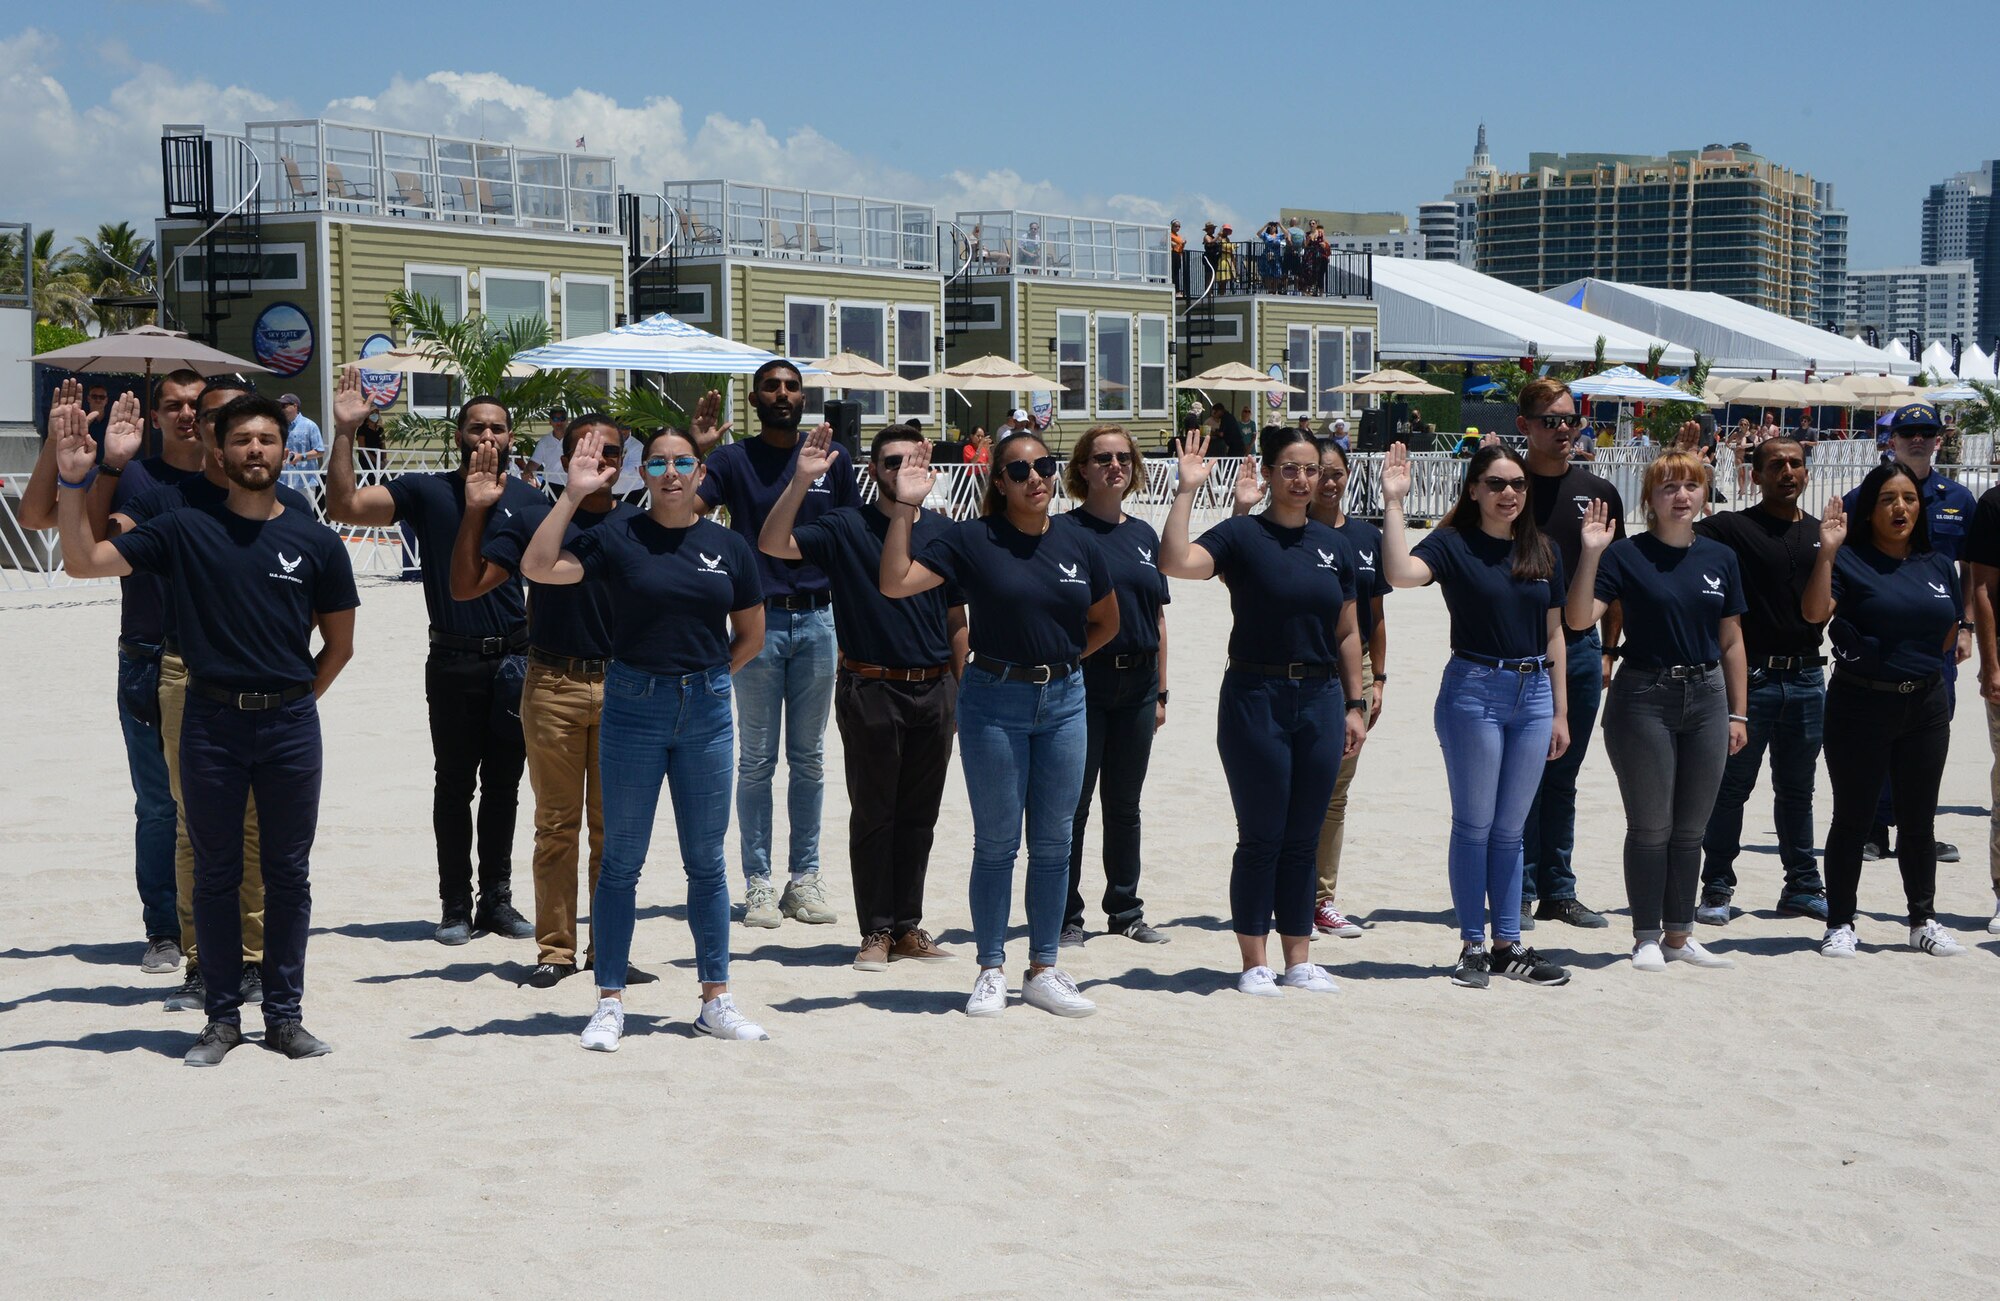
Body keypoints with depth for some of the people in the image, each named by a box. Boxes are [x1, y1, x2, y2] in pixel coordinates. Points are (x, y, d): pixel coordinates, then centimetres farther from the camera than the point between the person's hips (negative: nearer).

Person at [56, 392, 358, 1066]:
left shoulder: (316, 541, 2)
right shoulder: (185, 531, 1)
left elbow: (339, 644, 11)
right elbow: (83, 561, -3)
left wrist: (292, 701, 6)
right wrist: (72, 481, -13)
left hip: (290, 724, 0)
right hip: (210, 724, 0)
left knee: (288, 873, 7)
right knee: (215, 875, 6)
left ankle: (284, 1013, 17)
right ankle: (222, 1016, 16)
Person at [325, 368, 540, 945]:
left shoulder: (529, 500, 6)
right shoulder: (426, 492, -1)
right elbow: (344, 506, -11)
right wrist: (344, 432, -19)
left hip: (517, 660, 2)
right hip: (454, 663, -2)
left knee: (504, 786, 10)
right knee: (454, 786, 4)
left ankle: (497, 899, 20)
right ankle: (456, 906, 13)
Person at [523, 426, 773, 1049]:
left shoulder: (727, 545, 5)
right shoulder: (617, 537, -3)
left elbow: (751, 632, 15)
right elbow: (538, 567, -15)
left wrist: (706, 674, 8)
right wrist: (574, 493, -17)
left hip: (707, 710, 2)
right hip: (633, 709, -2)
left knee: (706, 860, 9)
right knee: (621, 859, 3)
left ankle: (715, 999, 18)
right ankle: (610, 1003, 11)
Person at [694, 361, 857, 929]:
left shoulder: (834, 459, 7)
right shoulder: (733, 460, 1)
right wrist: (696, 453, -26)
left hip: (817, 620, 2)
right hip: (758, 621, -2)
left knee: (809, 758, 8)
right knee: (757, 759, 3)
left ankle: (805, 877, 15)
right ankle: (758, 882, 9)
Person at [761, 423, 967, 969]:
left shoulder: (943, 531, 9)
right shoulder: (845, 528, -1)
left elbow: (955, 617, 14)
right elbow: (773, 546, -14)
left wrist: (960, 689, 9)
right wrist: (801, 481, -23)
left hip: (934, 692, 4)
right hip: (871, 689, -3)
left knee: (919, 815, 9)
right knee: (873, 815, 2)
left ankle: (908, 926, 18)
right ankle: (877, 932, 9)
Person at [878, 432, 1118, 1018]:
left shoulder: (1078, 545, 5)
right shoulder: (971, 540, -6)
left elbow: (1106, 622, 19)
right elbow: (896, 583, -14)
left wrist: (1059, 659, 7)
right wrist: (905, 508, -20)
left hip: (1063, 700, 3)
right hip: (994, 701, -3)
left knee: (1053, 842, 8)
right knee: (996, 842, 3)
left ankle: (1044, 969, 18)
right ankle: (991, 970, 13)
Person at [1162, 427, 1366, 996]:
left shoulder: (1333, 545, 9)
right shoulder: (1241, 535, -5)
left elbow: (1347, 633, 15)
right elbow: (1176, 562, -23)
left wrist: (1354, 704, 10)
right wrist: (1187, 490, -23)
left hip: (1320, 700, 4)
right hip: (1256, 698, -4)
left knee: (1302, 840, 10)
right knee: (1260, 838, 1)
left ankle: (1298, 959, 19)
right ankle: (1255, 963, 10)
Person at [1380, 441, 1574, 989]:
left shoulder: (1544, 551, 9)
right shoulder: (1453, 545, -6)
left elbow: (1553, 634, 13)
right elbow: (1401, 573, -26)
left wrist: (1560, 711, 11)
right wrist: (1393, 502, -26)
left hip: (1533, 695, 4)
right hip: (1474, 691, -4)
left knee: (1509, 830, 11)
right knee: (1474, 825, 2)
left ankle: (1509, 944, 18)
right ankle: (1473, 945, 11)